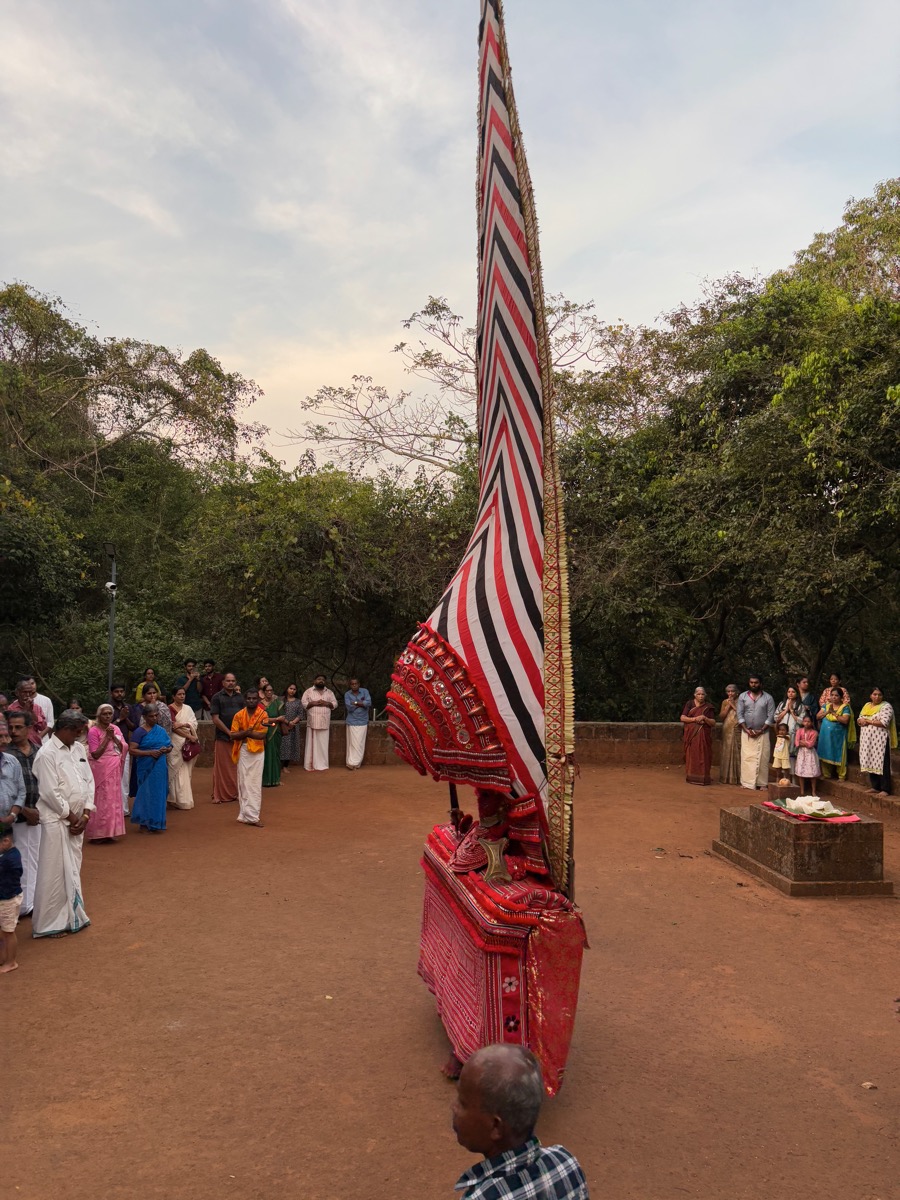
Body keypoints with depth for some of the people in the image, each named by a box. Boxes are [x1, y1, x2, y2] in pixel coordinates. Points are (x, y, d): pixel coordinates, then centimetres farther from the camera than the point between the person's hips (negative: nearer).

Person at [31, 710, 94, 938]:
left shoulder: (78, 748, 7)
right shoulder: (47, 754, -15)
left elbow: (89, 781, 8)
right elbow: (50, 793, -17)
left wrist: (85, 815, -1)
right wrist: (71, 816, -9)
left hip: (77, 819, 7)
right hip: (57, 820, -7)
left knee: (72, 870, 16)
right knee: (55, 873, 1)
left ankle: (70, 916, 29)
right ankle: (49, 923, 13)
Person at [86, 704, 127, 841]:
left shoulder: (116, 728, 9)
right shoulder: (94, 731, -9)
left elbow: (124, 748, 3)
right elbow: (95, 754, -15)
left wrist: (113, 737, -10)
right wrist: (107, 737, -16)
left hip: (115, 770, 6)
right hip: (101, 771, -6)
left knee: (113, 799, 9)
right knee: (101, 800, -4)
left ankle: (108, 832, 17)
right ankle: (98, 834, 4)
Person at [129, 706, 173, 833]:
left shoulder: (161, 730, 11)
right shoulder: (140, 732, -4)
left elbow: (170, 747, 18)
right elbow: (132, 750, -11)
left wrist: (166, 749, -6)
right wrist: (149, 752, -19)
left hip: (160, 767, 5)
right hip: (146, 768, -5)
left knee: (159, 793, 8)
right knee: (147, 793, 0)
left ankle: (156, 823, 20)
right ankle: (146, 822, 12)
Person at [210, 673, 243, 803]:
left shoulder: (239, 697, 12)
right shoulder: (217, 697, -1)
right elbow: (215, 719, -7)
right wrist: (229, 732, -11)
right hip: (223, 737, -4)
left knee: (238, 767, 5)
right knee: (222, 767, 1)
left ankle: (235, 792, 15)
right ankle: (220, 795, 9)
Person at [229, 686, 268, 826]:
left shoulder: (263, 714, -3)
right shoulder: (239, 715, 2)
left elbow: (262, 735, -12)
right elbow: (233, 735, -4)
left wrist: (245, 733, -13)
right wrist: (247, 732, -20)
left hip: (258, 752, -1)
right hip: (243, 751, 1)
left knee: (256, 784, 1)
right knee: (244, 783, 0)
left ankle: (251, 815, 7)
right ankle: (248, 815, 4)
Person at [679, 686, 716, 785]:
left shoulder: (708, 707, 6)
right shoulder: (689, 704, 5)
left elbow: (713, 723, 2)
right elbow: (682, 718, -3)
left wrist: (704, 718, -15)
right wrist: (695, 719, -15)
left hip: (704, 736, 0)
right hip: (691, 735, 0)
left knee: (703, 756, -3)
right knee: (691, 754, 0)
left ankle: (702, 778, 1)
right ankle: (691, 777, 6)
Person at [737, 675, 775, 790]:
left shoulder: (768, 698, 1)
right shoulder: (742, 696, 4)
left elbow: (771, 716, -3)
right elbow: (740, 715, 1)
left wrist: (761, 730, -10)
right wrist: (746, 729, -8)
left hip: (762, 733, -1)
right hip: (747, 732, 1)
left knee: (762, 758, -2)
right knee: (747, 757, -1)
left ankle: (762, 783, 3)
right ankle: (747, 782, 2)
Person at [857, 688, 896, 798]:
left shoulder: (886, 706, -7)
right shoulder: (866, 706, 14)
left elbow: (884, 723, -18)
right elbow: (860, 720, 15)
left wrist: (867, 721, -11)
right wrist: (862, 721, -10)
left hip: (880, 740, -7)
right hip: (867, 740, 7)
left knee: (882, 764, -5)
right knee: (870, 762, 9)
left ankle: (885, 790, -1)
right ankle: (875, 787, 18)